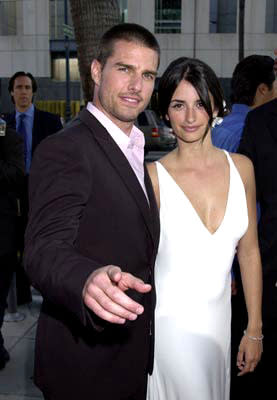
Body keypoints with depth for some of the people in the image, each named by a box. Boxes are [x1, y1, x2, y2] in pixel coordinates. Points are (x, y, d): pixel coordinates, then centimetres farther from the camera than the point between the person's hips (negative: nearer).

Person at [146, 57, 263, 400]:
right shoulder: (153, 178, -13)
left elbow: (249, 252, 3)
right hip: (170, 322, -4)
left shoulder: (241, 168, -2)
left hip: (219, 320, 4)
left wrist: (254, 329, 5)